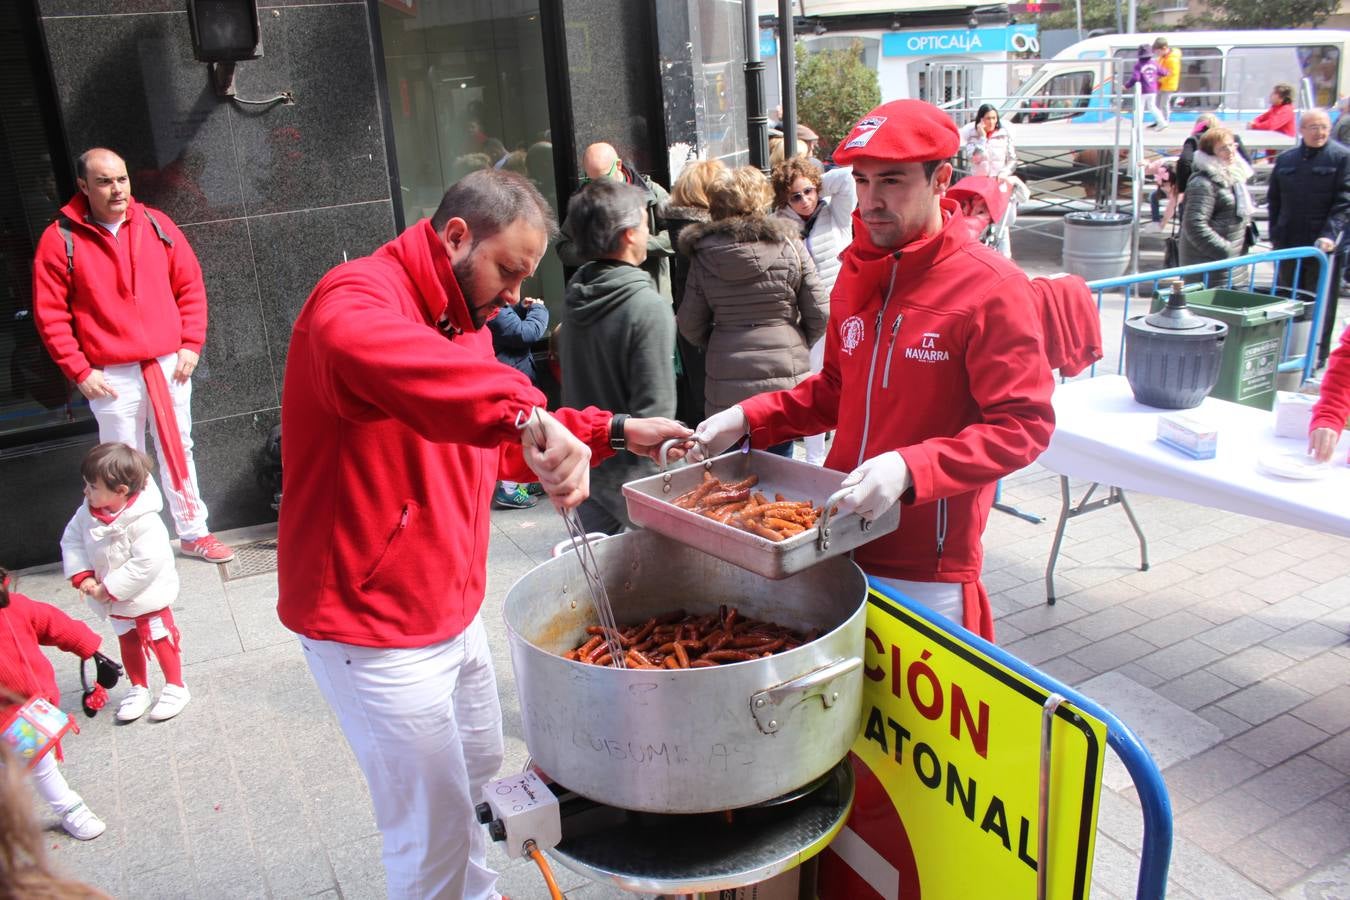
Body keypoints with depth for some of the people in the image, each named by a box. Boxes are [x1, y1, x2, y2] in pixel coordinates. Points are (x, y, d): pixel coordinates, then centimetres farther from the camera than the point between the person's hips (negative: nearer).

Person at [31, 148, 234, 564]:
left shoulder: (156, 225, 3)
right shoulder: (60, 240, -6)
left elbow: (190, 287, 7)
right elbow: (50, 315, -4)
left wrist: (191, 345, 0)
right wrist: (79, 371, -7)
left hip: (169, 367, 3)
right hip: (113, 377, -3)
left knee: (178, 450, 14)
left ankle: (193, 532, 26)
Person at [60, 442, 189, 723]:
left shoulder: (144, 522, -32)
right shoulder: (87, 513, -10)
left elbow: (146, 564, -33)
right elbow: (71, 541, 1)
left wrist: (108, 589, -28)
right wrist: (82, 576, -12)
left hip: (148, 596, -7)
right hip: (115, 602, 7)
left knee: (161, 640, 9)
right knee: (128, 644, 21)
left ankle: (175, 687, 25)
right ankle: (138, 689, 38)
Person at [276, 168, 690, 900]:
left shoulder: (464, 320, 10)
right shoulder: (357, 295, -21)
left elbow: (502, 449, 17)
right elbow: (356, 347, -48)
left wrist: (614, 432, 6)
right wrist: (525, 412, -55)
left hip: (451, 611, 10)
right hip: (374, 627, -10)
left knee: (479, 770, 26)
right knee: (435, 831, 4)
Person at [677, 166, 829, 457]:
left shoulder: (704, 255, -2)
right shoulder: (788, 245, -4)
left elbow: (691, 325, 2)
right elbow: (819, 314, -2)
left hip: (727, 386, 1)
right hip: (784, 378, 0)